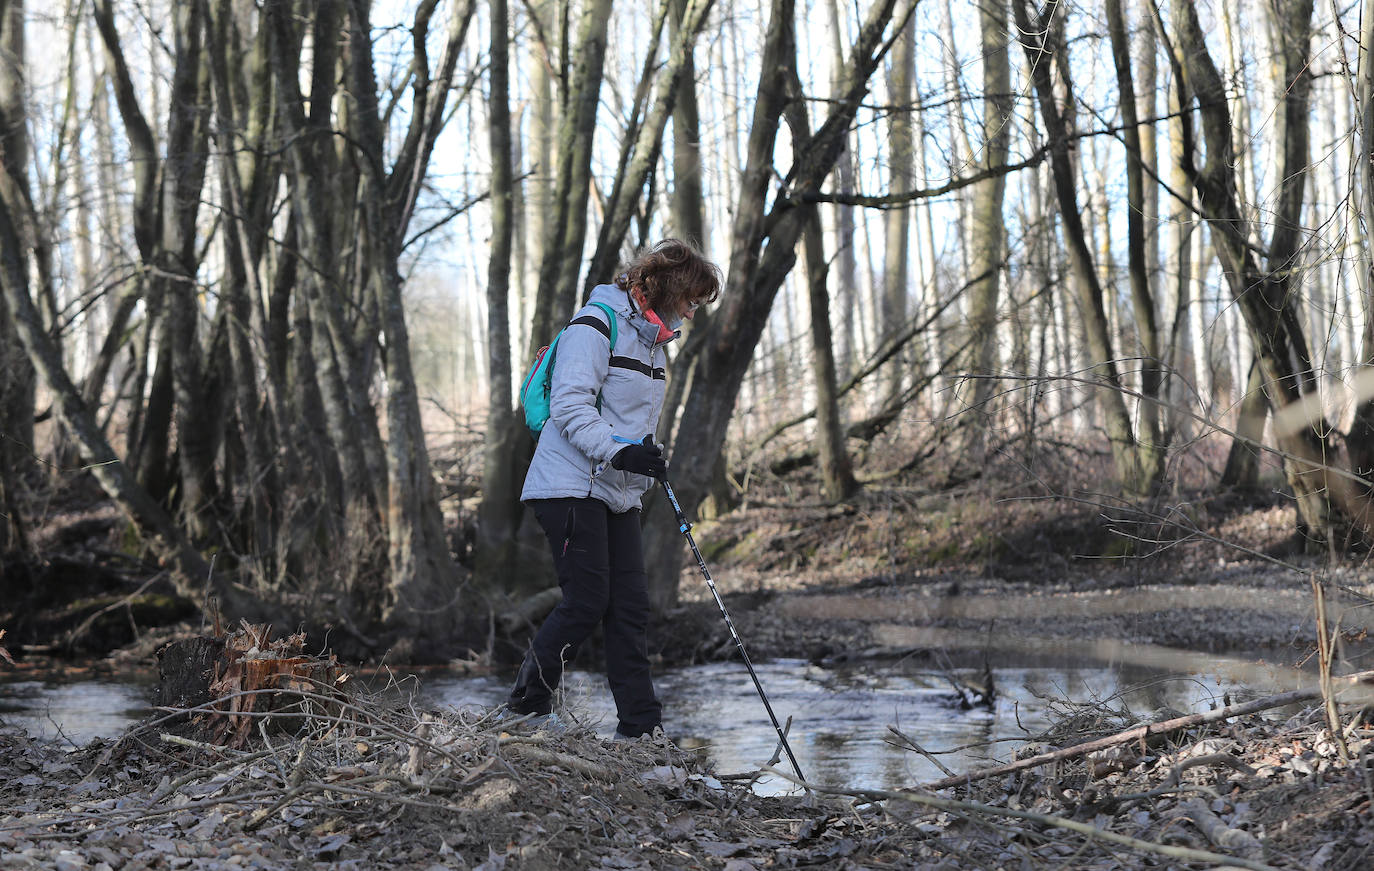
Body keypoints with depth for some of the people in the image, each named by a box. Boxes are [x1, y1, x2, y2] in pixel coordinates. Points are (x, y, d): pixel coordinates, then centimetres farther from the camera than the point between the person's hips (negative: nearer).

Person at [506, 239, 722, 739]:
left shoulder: (651, 340, 19)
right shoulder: (596, 326, -10)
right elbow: (570, 405, -20)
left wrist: (649, 460, 17)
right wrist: (619, 451, -29)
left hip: (618, 492, 9)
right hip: (571, 486, -9)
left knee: (631, 605, 3)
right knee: (587, 602, -11)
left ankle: (641, 726, 4)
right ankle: (525, 709, 1)